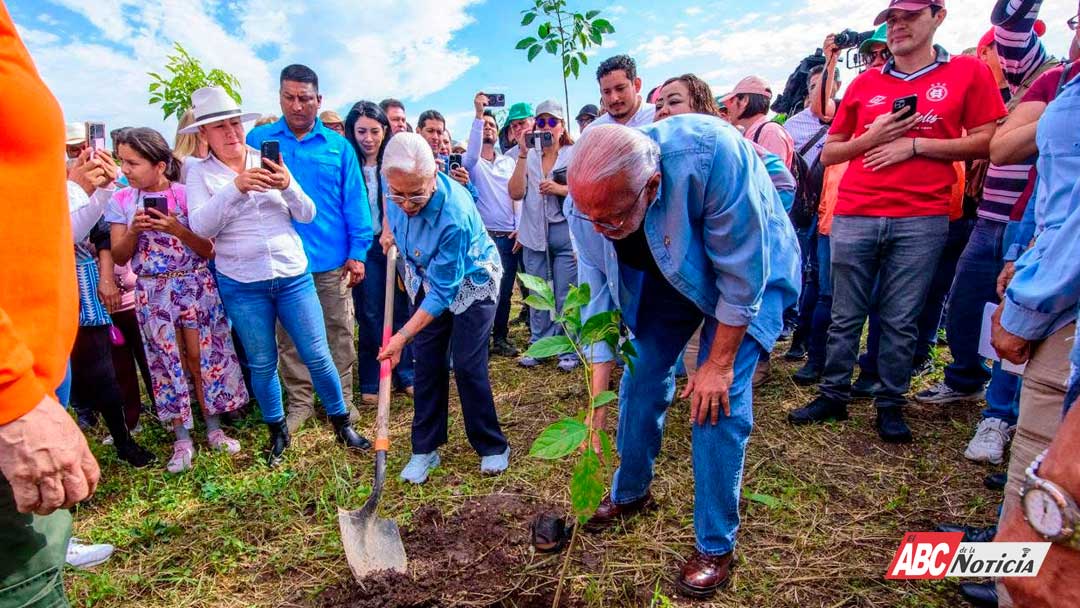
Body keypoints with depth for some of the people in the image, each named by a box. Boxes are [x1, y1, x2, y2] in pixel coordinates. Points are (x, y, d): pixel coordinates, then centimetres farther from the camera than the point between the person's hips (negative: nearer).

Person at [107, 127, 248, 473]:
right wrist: (134, 230, -15)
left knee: (203, 356, 3)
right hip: (153, 292, 2)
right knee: (168, 362, 6)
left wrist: (176, 229, -20)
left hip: (196, 285, -2)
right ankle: (182, 440, 17)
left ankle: (214, 429, 20)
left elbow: (209, 250, -6)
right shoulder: (122, 201, 1)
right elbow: (119, 257, 2)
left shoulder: (187, 194, -6)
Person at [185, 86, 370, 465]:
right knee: (262, 364, 11)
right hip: (241, 285, 0)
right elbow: (200, 226, -13)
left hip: (293, 275, 1)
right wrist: (235, 187, -24)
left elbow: (307, 215, 1)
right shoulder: (200, 173, 2)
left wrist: (288, 186, -19)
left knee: (318, 356, 3)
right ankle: (277, 433, 30)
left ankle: (341, 424, 20)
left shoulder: (267, 161, 4)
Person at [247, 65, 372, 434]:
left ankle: (341, 399, 25)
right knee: (290, 337, 10)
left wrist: (358, 252, -4)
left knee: (339, 332, 9)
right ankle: (300, 401, 25)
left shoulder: (338, 146, 3)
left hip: (332, 259, 0)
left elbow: (354, 202, 2)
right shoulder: (258, 140, 3)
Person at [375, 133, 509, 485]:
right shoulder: (397, 187, -19)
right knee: (427, 364, 5)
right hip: (427, 280, 6)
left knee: (467, 367, -8)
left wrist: (404, 336, -32)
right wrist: (388, 230, 1)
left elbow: (443, 292, -32)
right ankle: (425, 448, 17)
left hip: (470, 284, -6)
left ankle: (493, 447, 11)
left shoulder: (454, 216, -38)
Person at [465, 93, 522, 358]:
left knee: (505, 290, 7)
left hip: (509, 236, 4)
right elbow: (473, 152, -21)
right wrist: (478, 114, -26)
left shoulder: (509, 161, 15)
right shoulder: (471, 161, 4)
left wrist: (520, 227, 0)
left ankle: (500, 338, 19)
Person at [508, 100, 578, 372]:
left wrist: (560, 189, -17)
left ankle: (569, 351, 12)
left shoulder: (575, 154, 2)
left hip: (566, 234, -3)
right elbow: (515, 193, -4)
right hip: (534, 235, 3)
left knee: (566, 297, 0)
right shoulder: (529, 157, 9)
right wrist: (522, 154, -8)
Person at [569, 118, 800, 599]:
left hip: (748, 274, -4)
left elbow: (743, 274, -30)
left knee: (719, 402, -12)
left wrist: (719, 364, -20)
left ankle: (715, 545, 9)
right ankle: (630, 492, 32)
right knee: (640, 377, 5)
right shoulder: (589, 200, -24)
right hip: (666, 275, 5)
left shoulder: (713, 157, -40)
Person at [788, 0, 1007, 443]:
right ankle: (833, 396, 18)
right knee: (845, 316, 6)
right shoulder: (864, 83, 14)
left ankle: (890, 405, 17)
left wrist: (915, 145, -7)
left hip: (922, 219, -2)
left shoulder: (968, 72, 9)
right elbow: (828, 153, 15)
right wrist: (872, 137, -3)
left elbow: (987, 141, 3)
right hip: (854, 217, 2)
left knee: (901, 321, 3)